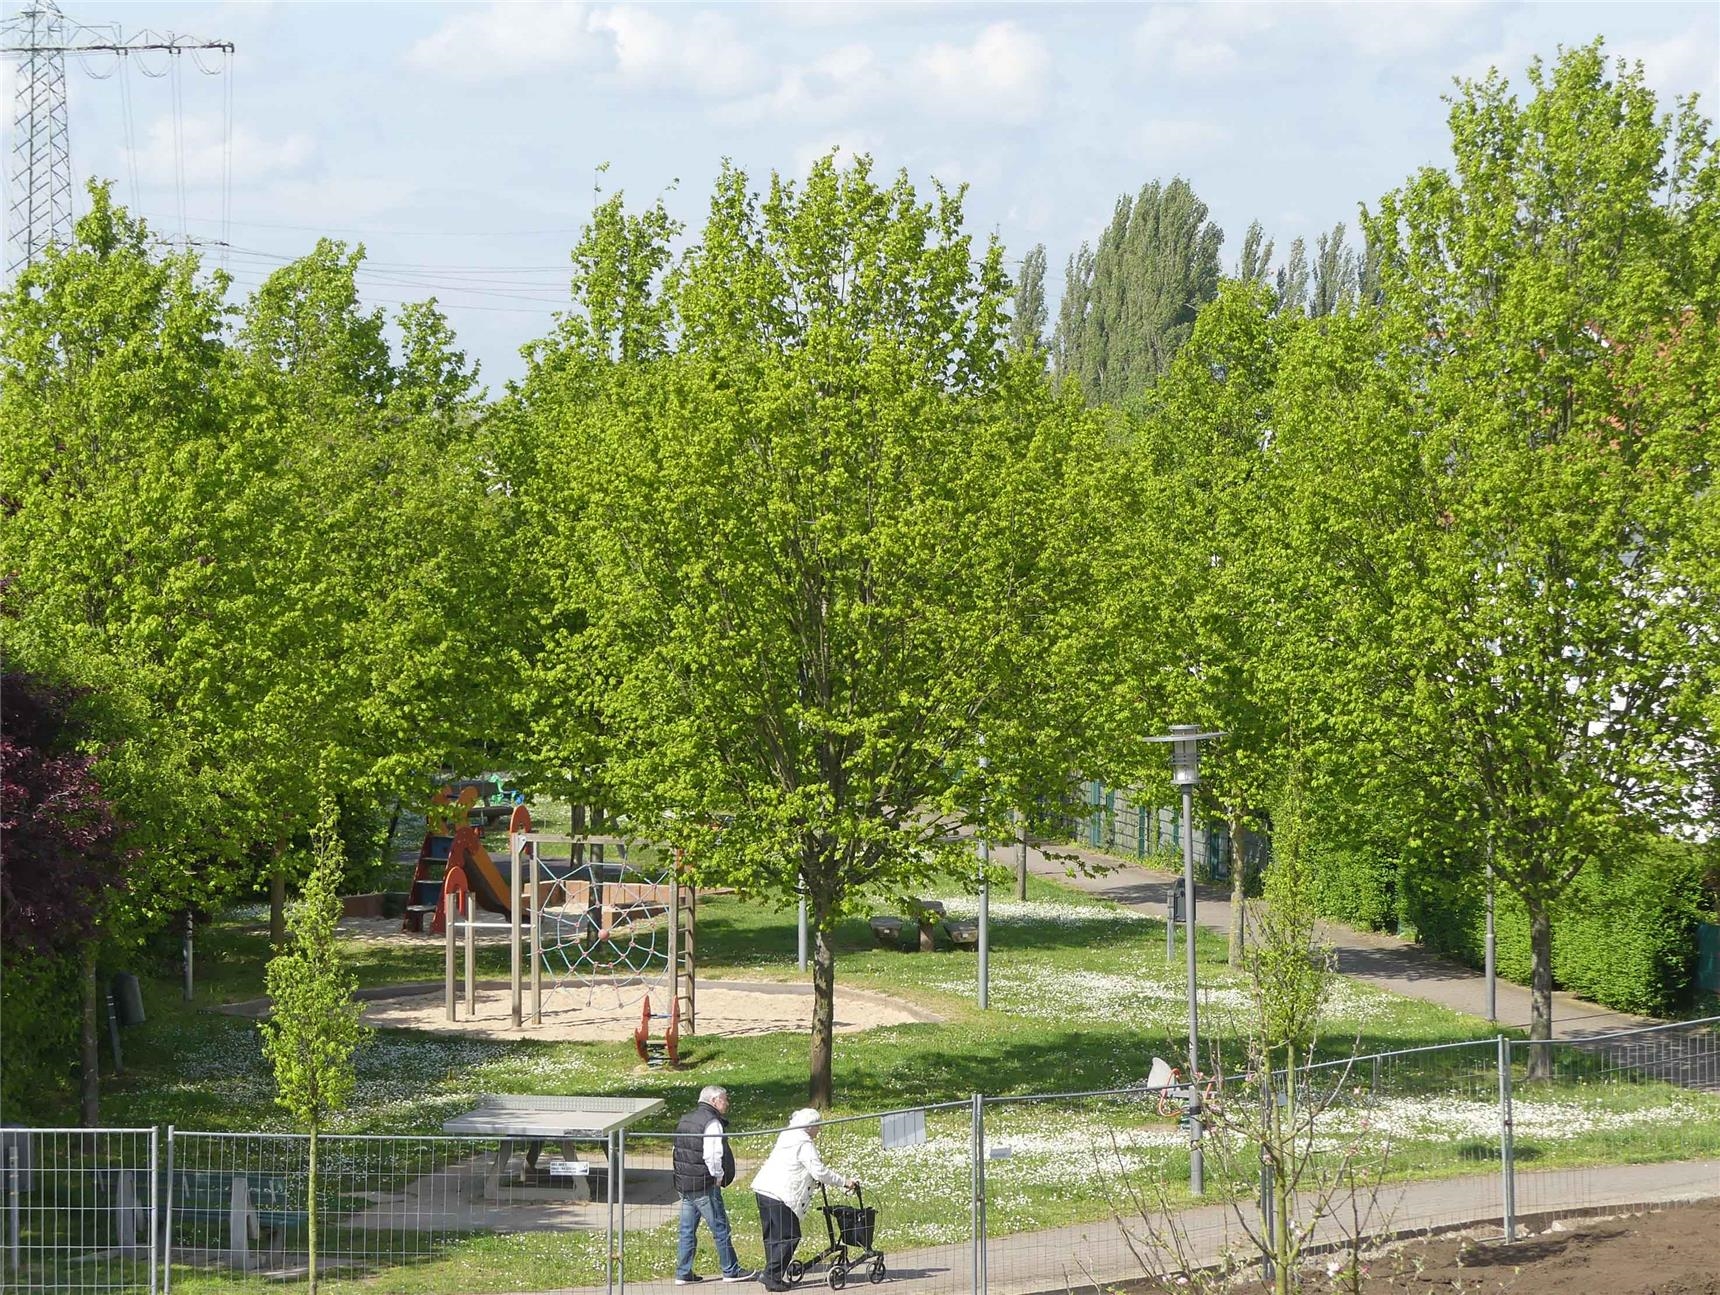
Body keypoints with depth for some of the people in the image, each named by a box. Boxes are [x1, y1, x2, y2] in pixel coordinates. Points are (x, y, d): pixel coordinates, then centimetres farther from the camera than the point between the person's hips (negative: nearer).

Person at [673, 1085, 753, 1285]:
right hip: (705, 1186, -8)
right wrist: (718, 1177, -9)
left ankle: (683, 1273, 13)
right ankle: (731, 1271, 10)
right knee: (720, 1228, 3)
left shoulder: (685, 1120, 13)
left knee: (687, 1230, 12)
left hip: (683, 1184, 8)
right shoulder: (712, 1122, -15)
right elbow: (712, 1155, -24)